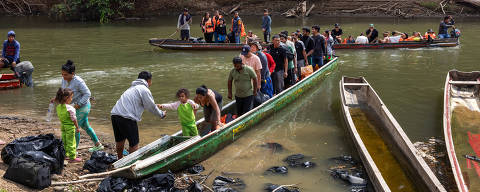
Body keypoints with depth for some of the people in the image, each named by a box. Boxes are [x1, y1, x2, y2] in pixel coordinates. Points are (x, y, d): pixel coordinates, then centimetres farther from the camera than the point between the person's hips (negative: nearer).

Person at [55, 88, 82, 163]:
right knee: (71, 142, 1)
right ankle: (72, 157, 8)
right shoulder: (70, 108, -23)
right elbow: (74, 119, -17)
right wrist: (77, 127, -6)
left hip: (63, 126, 7)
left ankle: (65, 155, 30)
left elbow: (59, 117, 10)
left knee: (64, 141, 18)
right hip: (70, 127, -7)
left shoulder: (58, 107, -1)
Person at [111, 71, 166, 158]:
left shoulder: (133, 87, 26)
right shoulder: (144, 90, -3)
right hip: (126, 118, -9)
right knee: (134, 143, 3)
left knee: (119, 140, 25)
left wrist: (155, 106, 44)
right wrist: (161, 114, 16)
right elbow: (151, 107, 0)